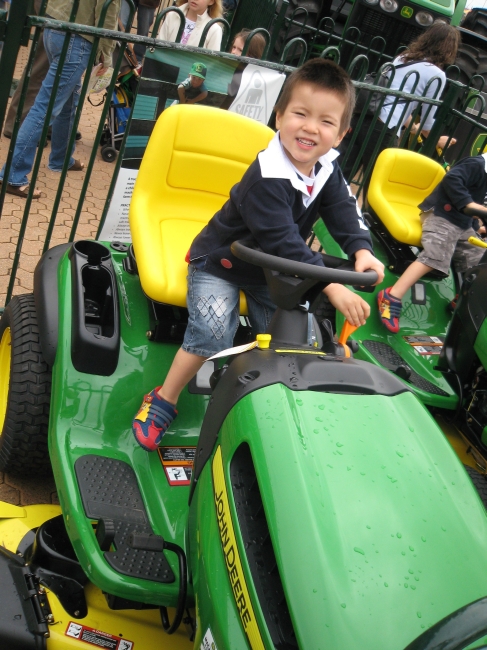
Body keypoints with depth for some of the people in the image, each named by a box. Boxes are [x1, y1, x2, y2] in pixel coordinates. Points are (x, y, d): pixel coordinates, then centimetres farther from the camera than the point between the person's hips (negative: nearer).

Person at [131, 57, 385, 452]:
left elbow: (345, 209, -11)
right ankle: (164, 401, 0)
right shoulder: (267, 179, -33)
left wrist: (361, 250, -33)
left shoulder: (327, 168, -7)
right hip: (220, 262, -7)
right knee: (212, 334, -19)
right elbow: (285, 243, -39)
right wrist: (332, 287, -43)